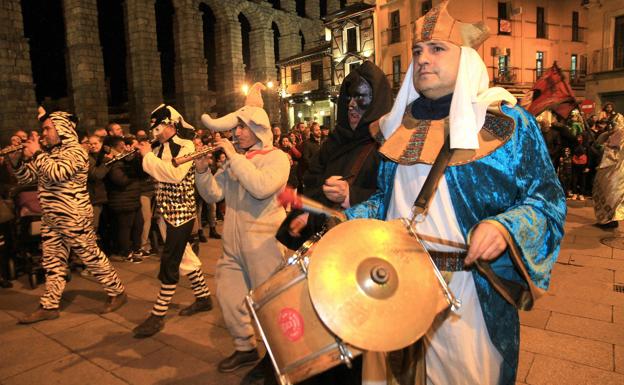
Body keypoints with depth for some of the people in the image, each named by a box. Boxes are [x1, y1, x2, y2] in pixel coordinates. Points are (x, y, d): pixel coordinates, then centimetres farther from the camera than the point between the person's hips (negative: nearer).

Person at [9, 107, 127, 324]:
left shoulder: (75, 151, -12)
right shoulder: (48, 153, 13)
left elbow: (57, 174, -28)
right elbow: (26, 178, 15)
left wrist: (36, 154, -17)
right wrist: (18, 161, -3)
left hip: (74, 219, -8)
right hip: (50, 220, 8)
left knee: (91, 257, 1)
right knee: (52, 263, 13)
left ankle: (117, 293, 14)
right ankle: (49, 306, 23)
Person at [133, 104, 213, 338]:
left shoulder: (186, 146, -11)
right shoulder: (159, 149, 10)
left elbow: (175, 174, -26)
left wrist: (148, 156, -18)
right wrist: (145, 154, -1)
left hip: (181, 212, -8)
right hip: (165, 211, 8)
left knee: (169, 264, -4)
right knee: (185, 257, 16)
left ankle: (158, 315, 5)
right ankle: (203, 297, 31)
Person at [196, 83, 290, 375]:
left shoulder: (276, 157, -7)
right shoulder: (234, 160, 12)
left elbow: (261, 187, -27)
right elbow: (213, 195, 8)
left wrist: (233, 156, -20)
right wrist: (202, 169, -8)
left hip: (264, 243, -6)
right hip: (232, 242, 7)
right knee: (228, 295, 11)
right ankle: (245, 348, 32)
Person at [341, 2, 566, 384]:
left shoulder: (507, 122, -6)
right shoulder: (399, 125, 7)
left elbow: (548, 196, -7)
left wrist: (506, 227, -25)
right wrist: (352, 206, 0)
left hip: (470, 288, -4)